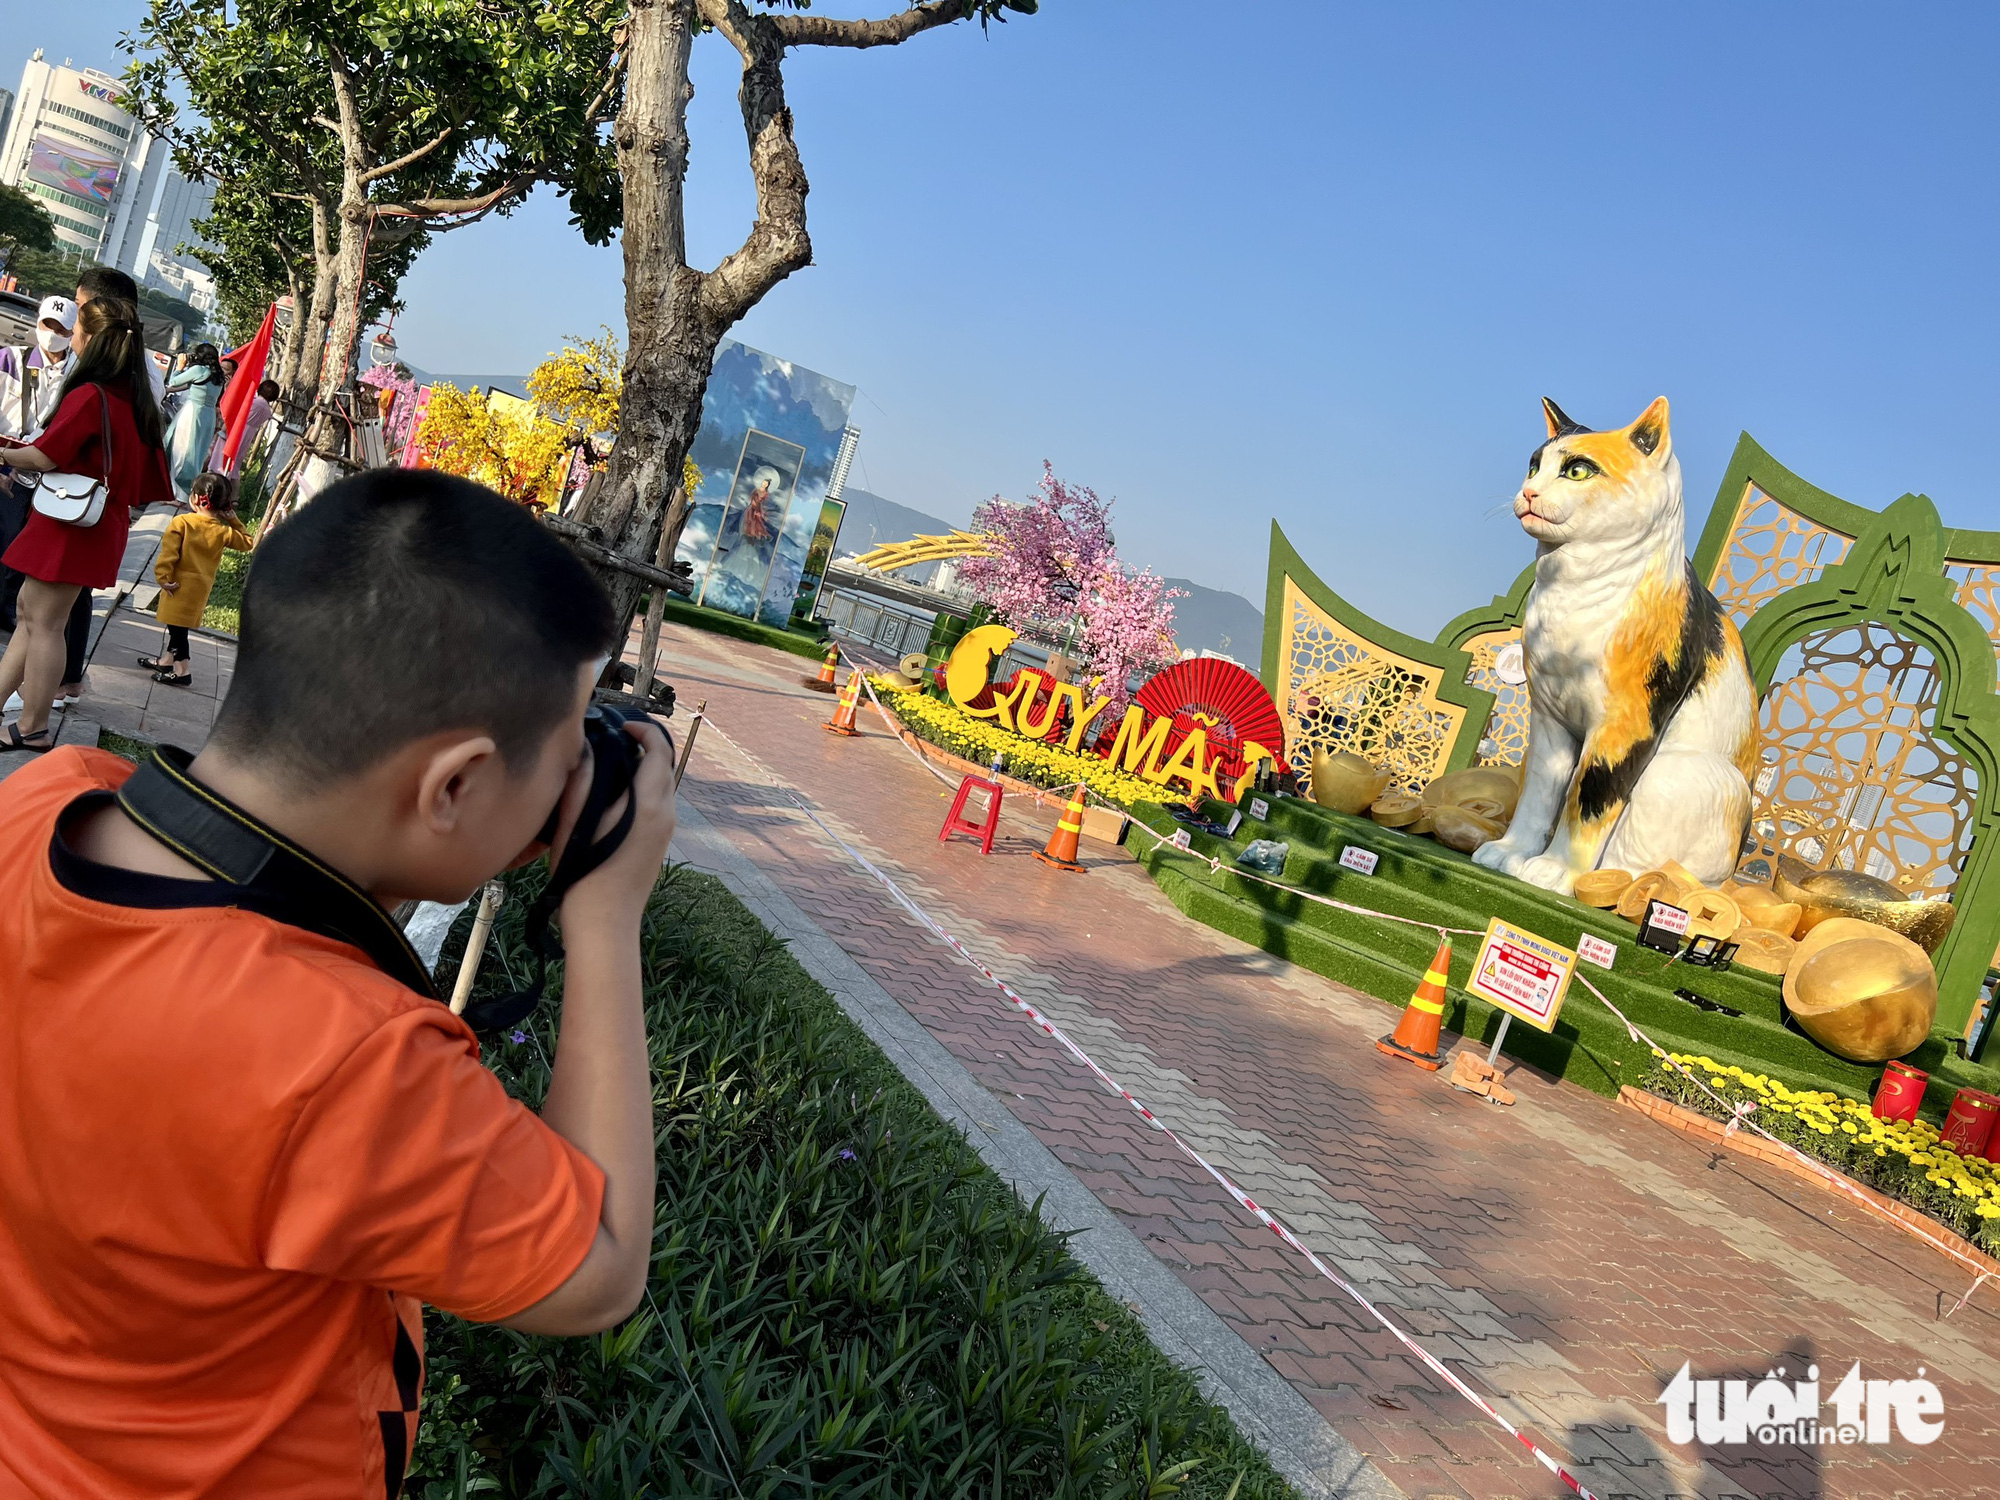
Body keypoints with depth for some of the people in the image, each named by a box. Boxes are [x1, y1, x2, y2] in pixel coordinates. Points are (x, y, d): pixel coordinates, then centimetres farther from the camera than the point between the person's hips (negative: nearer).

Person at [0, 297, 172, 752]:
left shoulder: (88, 395, -18)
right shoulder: (135, 398, 8)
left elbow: (45, 457, -17)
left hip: (70, 524, -9)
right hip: (106, 522, 9)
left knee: (42, 623, 0)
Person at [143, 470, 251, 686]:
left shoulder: (181, 522, -14)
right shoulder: (223, 531, -2)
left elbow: (169, 552, -18)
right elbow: (246, 543, 13)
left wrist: (163, 577, -12)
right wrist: (233, 520, 12)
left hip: (180, 584, -6)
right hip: (203, 585, 6)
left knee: (177, 626, -2)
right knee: (178, 625, 21)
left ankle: (183, 670, -4)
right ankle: (167, 660, 35)